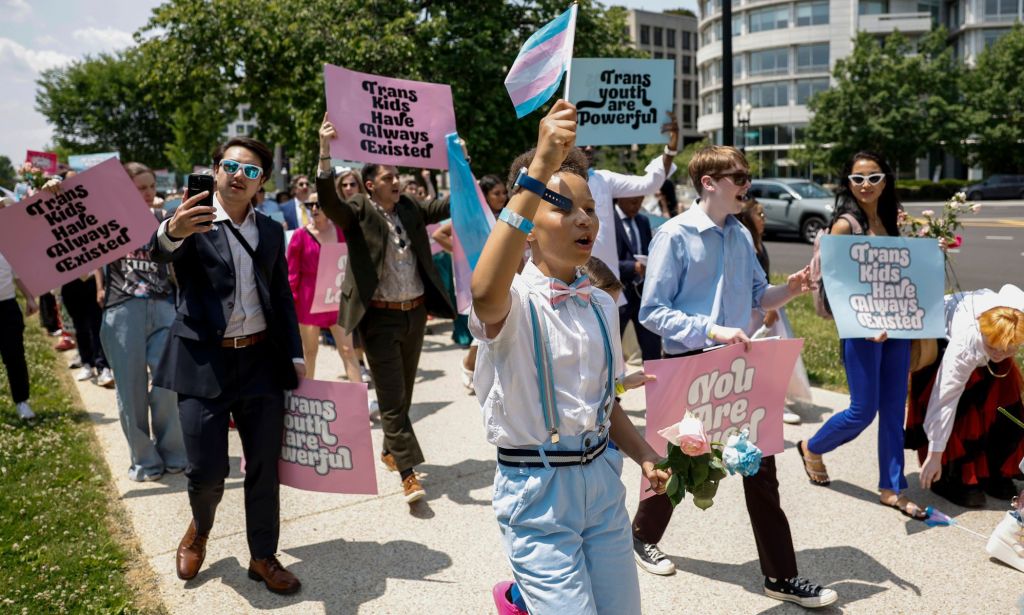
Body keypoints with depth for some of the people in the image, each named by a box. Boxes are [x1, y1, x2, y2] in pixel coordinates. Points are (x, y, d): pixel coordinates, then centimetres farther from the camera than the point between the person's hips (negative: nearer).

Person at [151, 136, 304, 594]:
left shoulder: (271, 231, 10)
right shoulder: (192, 221, -3)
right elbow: (159, 251, -25)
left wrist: (295, 355, 7)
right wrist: (172, 232, -49)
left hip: (262, 359, 4)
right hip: (204, 361, -3)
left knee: (265, 465, 8)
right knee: (206, 468, 0)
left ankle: (263, 557, 25)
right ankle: (200, 528, 34)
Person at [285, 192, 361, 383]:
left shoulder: (341, 232, 3)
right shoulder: (301, 235, -5)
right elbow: (292, 274, -3)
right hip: (309, 300, -1)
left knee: (348, 350, -2)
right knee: (309, 351, 10)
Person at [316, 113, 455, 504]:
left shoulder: (410, 209, 8)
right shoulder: (358, 213, -7)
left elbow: (449, 205, 8)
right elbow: (328, 202, -24)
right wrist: (326, 152, -35)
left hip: (416, 312, 6)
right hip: (380, 317, -5)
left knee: (405, 391, 17)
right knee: (391, 397, -3)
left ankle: (390, 451, 37)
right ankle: (409, 473, 0)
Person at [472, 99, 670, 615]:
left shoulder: (601, 305, 6)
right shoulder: (516, 301, -14)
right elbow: (485, 295, -41)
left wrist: (644, 456, -1)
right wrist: (539, 168, -44)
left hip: (602, 477, 6)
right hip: (536, 490, -6)